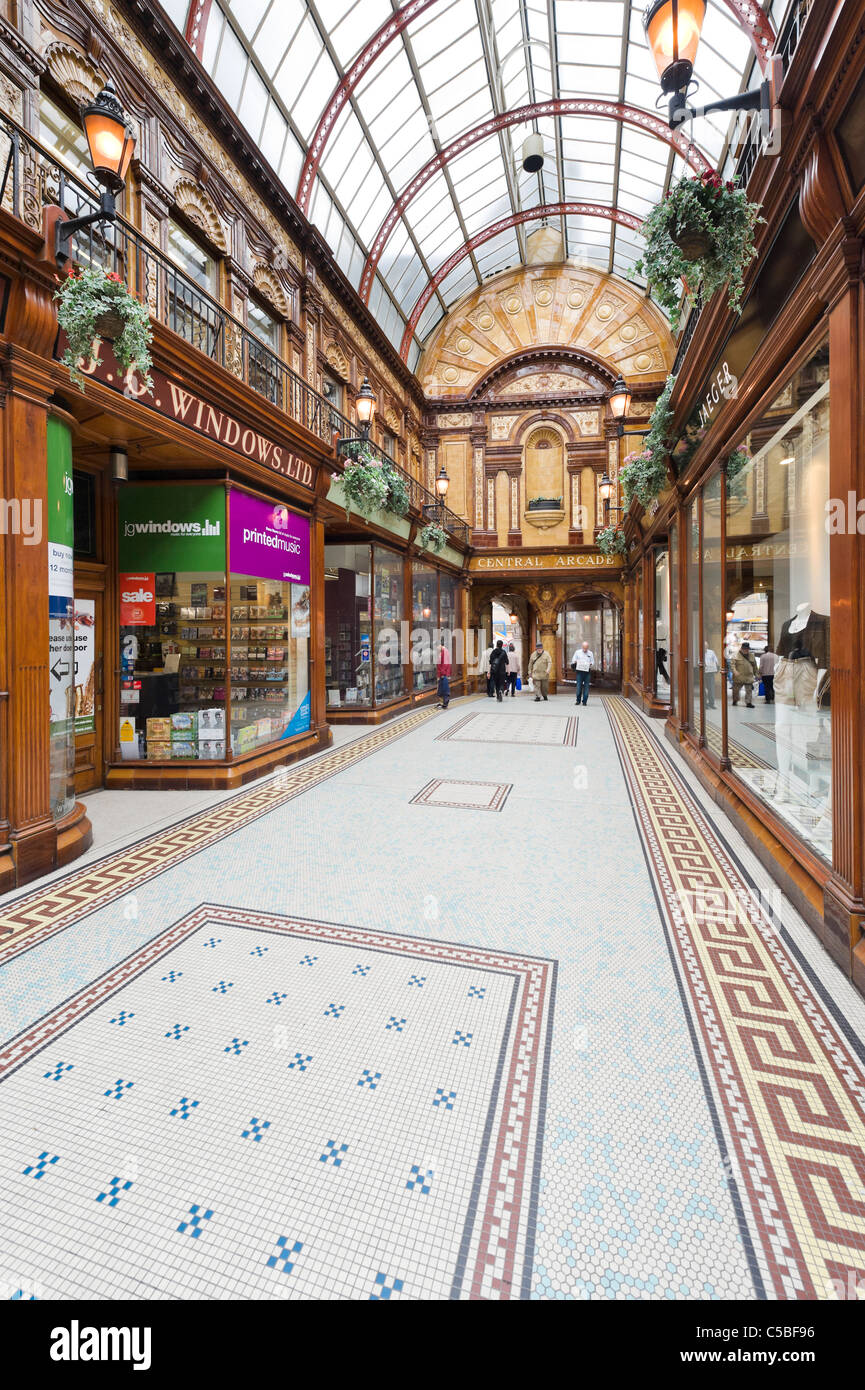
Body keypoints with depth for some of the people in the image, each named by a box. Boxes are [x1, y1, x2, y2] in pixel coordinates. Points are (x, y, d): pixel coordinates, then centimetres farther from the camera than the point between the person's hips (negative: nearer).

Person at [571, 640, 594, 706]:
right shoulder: (577, 652, 7)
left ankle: (584, 701, 3)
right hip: (579, 671, -1)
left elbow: (593, 662, 12)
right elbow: (573, 661, 9)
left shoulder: (590, 653, 11)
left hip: (587, 671, 1)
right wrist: (575, 662, -14)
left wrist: (591, 664, -11)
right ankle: (578, 700, 4)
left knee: (586, 686, -1)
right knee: (579, 685, -5)